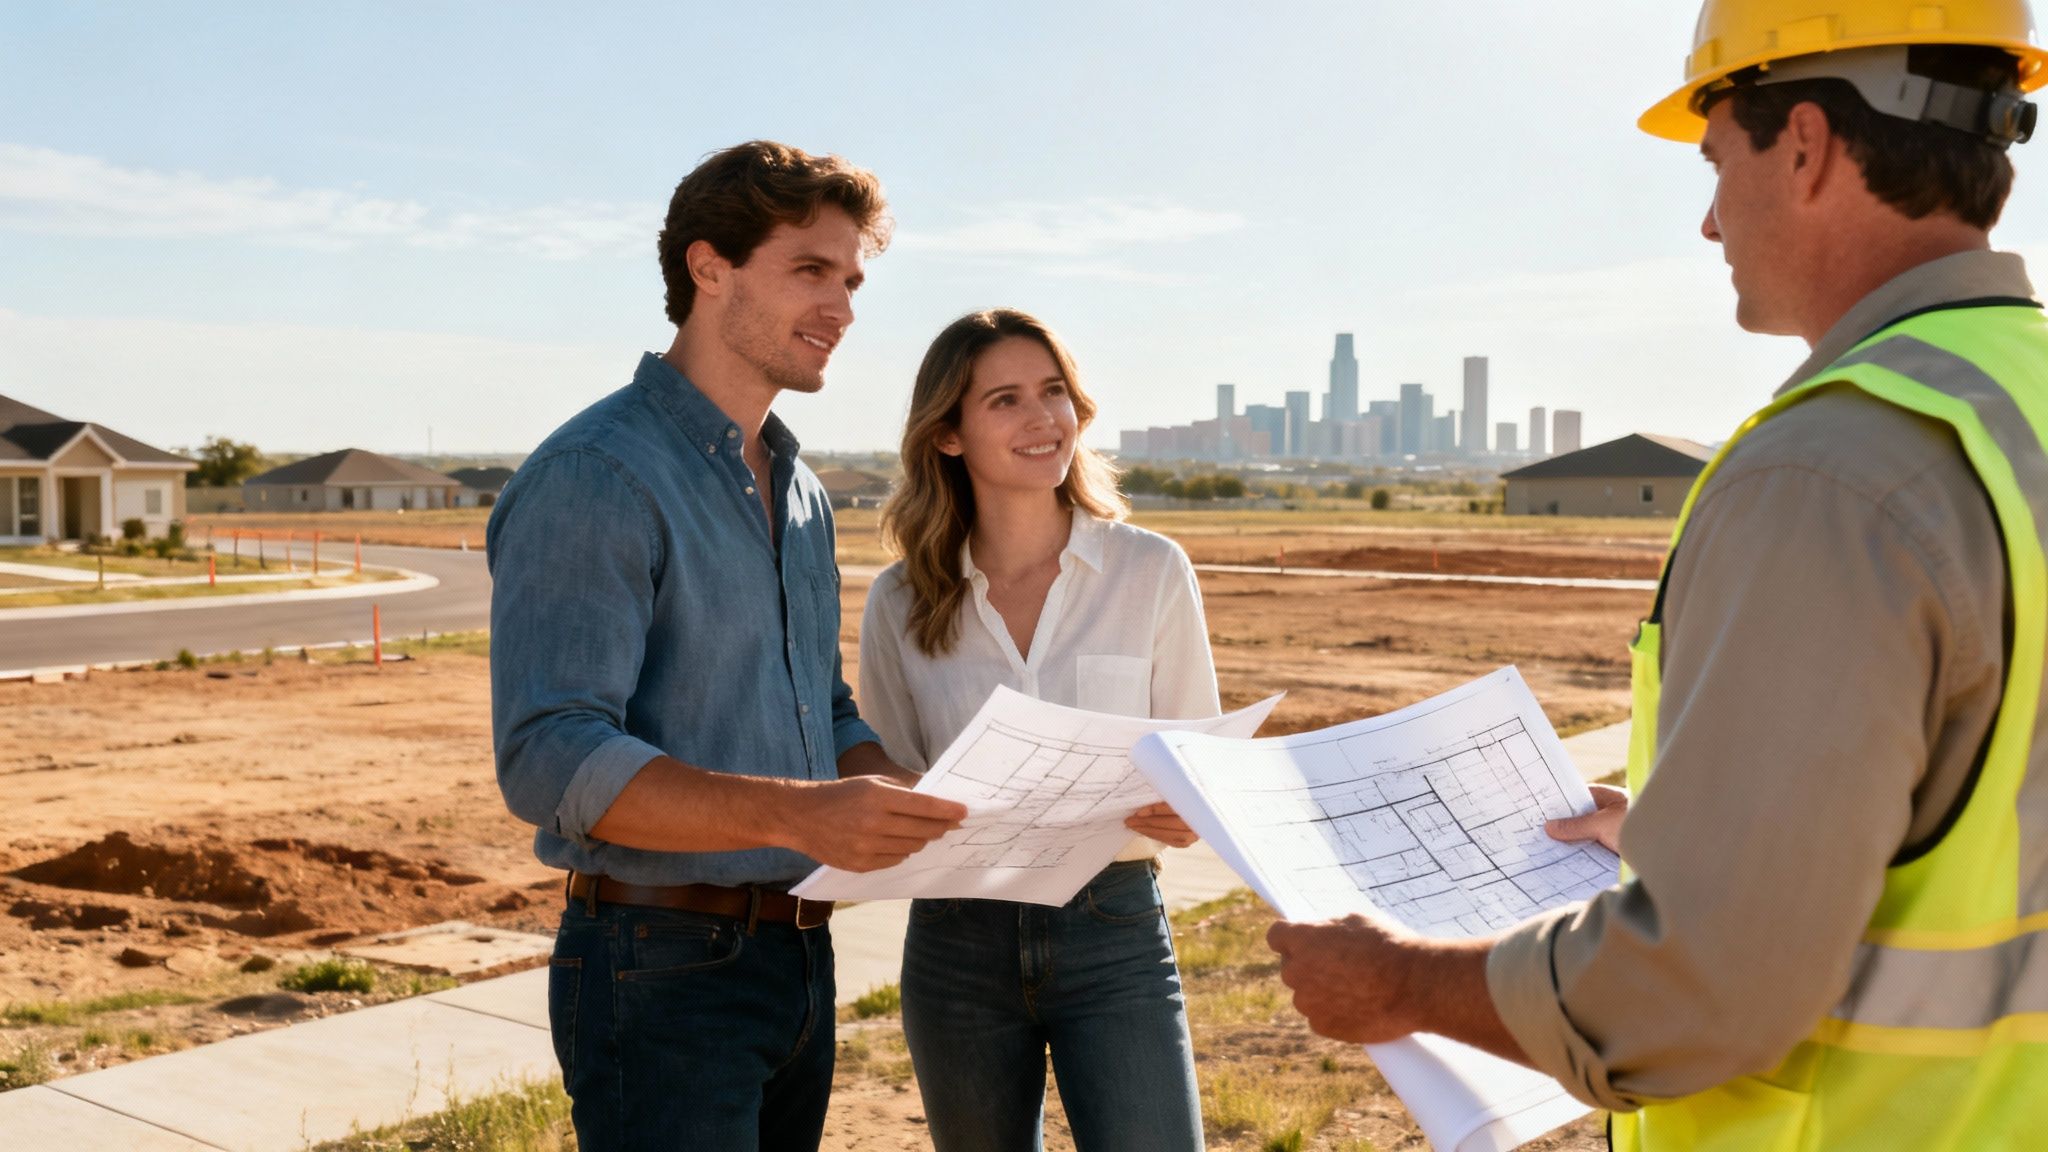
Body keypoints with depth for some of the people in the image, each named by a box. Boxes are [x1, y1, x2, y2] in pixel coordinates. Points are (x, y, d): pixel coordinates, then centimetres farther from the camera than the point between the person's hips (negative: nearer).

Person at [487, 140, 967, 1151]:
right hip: (662, 970, -8)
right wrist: (794, 814, -34)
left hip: (798, 956, 8)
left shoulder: (800, 493, 14)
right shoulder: (593, 477, -14)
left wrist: (919, 804, 0)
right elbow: (551, 760, -23)